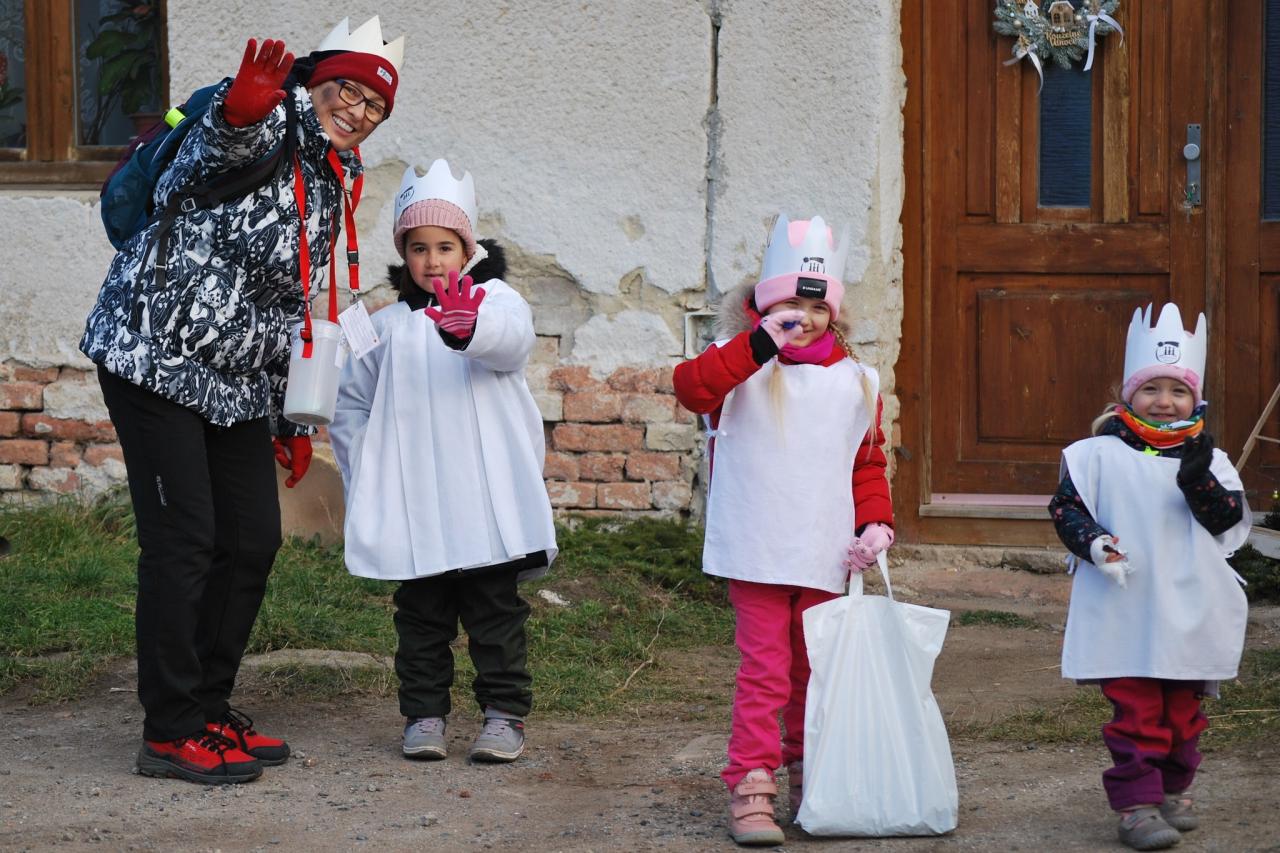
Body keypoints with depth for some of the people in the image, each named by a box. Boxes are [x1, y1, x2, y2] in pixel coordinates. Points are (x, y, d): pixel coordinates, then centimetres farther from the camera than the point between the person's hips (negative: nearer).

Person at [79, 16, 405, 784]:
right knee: (183, 540, -8)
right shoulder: (267, 127, -11)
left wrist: (292, 419, 21)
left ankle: (209, 711, 21)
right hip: (156, 354, -9)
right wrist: (245, 108, -62)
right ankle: (171, 733, -1)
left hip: (237, 381, 9)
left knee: (254, 540, 9)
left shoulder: (329, 190, 15)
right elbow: (225, 142, -38)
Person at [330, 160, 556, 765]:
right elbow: (350, 403, 18)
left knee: (496, 610, 2)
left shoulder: (495, 300, 3)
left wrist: (467, 328, -45)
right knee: (422, 614, 7)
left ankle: (504, 713, 9)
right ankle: (424, 714, 15)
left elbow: (512, 338, -22)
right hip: (412, 506, 3)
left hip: (488, 501, -3)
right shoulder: (388, 327, 13)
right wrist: (366, 482, 7)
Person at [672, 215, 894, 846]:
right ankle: (750, 790, -3)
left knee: (812, 672, 15)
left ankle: (808, 783, 27)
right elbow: (691, 387, -23)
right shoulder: (741, 367, -2)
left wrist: (876, 522, 0)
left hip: (823, 557, 4)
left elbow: (868, 465, 15)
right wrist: (761, 343, -29)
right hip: (756, 552, -4)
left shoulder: (855, 383, 11)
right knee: (765, 671, -7)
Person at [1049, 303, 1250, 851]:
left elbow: (1229, 521, -5)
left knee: (1183, 711, 13)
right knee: (1136, 710, -5)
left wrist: (1199, 482, -21)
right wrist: (1093, 542, -18)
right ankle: (1136, 805, -1)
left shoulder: (1208, 460, 5)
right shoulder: (1099, 455, 0)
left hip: (1190, 615, 3)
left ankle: (1173, 792, 28)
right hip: (1126, 615, -3)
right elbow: (1066, 508, 0)